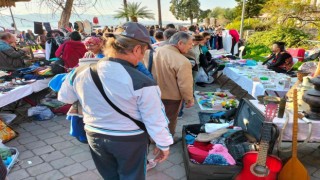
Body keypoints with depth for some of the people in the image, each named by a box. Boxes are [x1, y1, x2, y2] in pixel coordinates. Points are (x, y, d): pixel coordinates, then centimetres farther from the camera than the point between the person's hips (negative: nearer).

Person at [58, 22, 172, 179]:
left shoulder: (81, 72, -11)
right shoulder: (141, 82, -26)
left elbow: (64, 97, 7)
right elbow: (155, 120, -18)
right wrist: (163, 145, -1)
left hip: (94, 136, 4)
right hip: (130, 140, -4)